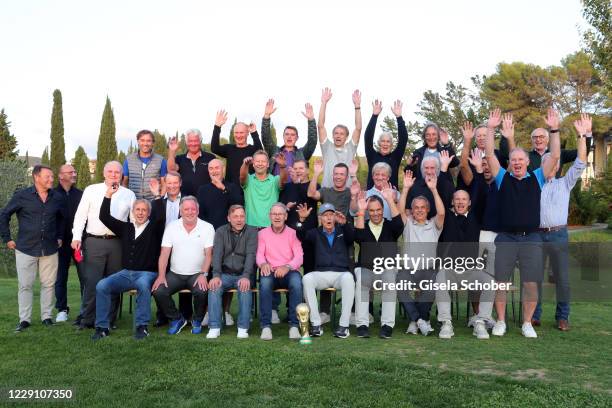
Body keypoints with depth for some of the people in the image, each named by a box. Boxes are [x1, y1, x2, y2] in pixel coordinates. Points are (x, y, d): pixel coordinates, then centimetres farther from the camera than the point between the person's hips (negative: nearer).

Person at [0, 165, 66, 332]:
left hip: (50, 249, 2)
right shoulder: (22, 196, -5)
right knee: (25, 285, 4)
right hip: (25, 249, -2)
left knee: (48, 284, 6)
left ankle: (47, 317, 18)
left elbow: (62, 218, 20)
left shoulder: (57, 198, 3)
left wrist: (59, 237, 13)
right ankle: (24, 319, 13)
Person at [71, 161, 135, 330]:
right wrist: (76, 237, -3)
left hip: (118, 243, 1)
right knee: (92, 282, -5)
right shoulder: (91, 190, 9)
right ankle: (87, 320, 6)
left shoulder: (129, 194, 11)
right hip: (94, 241, -1)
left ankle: (109, 320, 16)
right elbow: (80, 215, 6)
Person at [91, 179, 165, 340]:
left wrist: (157, 196, -24)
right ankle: (102, 327, -8)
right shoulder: (126, 228, 15)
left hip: (147, 273, -4)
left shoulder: (153, 228, 5)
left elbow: (160, 217, -16)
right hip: (126, 273, 4)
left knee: (143, 284, -37)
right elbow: (104, 217, 12)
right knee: (101, 286, -18)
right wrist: (108, 195, 2)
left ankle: (142, 326, -26)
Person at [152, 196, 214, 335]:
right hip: (175, 274, 2)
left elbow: (208, 254, -7)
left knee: (202, 291, -30)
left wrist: (203, 274, -20)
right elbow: (164, 253, -1)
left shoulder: (207, 227, -1)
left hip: (197, 274, -2)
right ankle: (176, 319, 6)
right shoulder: (172, 227, 4)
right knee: (158, 291, -21)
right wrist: (161, 275, -13)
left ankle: (197, 320, 2)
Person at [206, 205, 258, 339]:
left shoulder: (251, 231, 2)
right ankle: (214, 328, -21)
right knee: (214, 287, -27)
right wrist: (216, 275, -22)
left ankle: (243, 328, -22)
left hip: (243, 274, -1)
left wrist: (246, 276, -26)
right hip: (225, 274, 2)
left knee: (245, 288, -31)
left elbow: (250, 255, -11)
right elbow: (217, 254, -5)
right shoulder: (221, 231, 7)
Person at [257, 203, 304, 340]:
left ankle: (294, 325, -30)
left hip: (289, 272, 0)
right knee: (265, 281, -34)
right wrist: (263, 264, -24)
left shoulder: (293, 233, 8)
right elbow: (259, 254, 2)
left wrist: (287, 267, -25)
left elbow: (299, 257, -4)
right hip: (271, 272, 1)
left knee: (296, 281, -35)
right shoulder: (262, 233, 13)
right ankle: (266, 326, -30)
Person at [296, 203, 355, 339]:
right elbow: (301, 236, -1)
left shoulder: (342, 232, 16)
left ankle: (344, 325, -31)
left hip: (341, 274, -1)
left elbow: (352, 236, -8)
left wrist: (344, 223, -30)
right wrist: (302, 219, -20)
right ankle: (316, 324, -26)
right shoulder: (316, 233, 18)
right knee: (307, 279, -30)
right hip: (320, 274, 1)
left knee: (348, 278, -35)